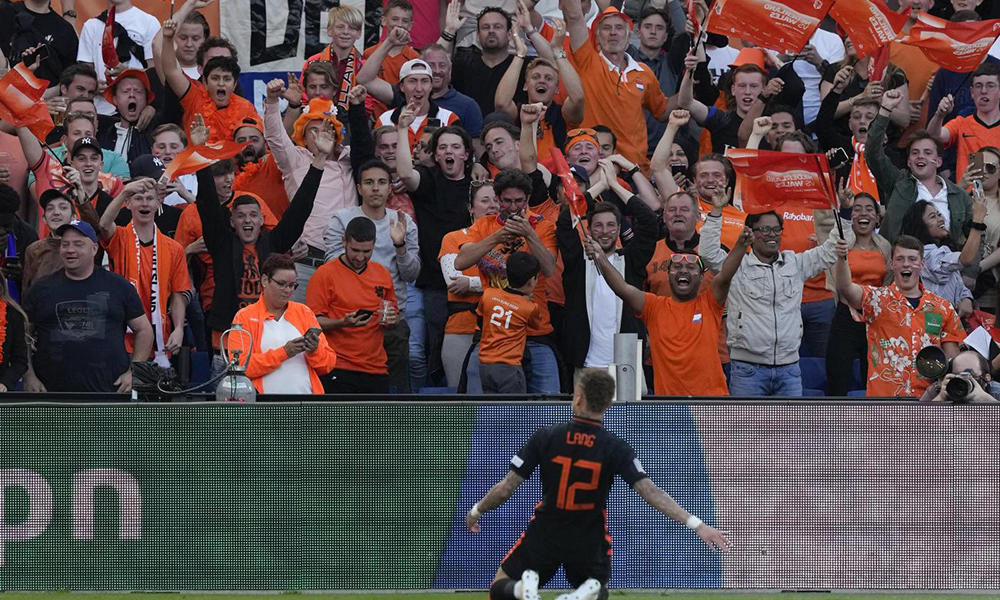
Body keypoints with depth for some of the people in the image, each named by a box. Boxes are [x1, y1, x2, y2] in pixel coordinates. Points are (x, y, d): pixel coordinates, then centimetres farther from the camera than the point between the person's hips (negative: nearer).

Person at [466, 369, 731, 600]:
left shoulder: (545, 438, -14)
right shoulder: (615, 448, -15)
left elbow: (506, 489, -9)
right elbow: (651, 493, -22)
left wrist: (476, 512, 9)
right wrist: (696, 524, -21)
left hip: (544, 536, 0)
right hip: (589, 543, 0)